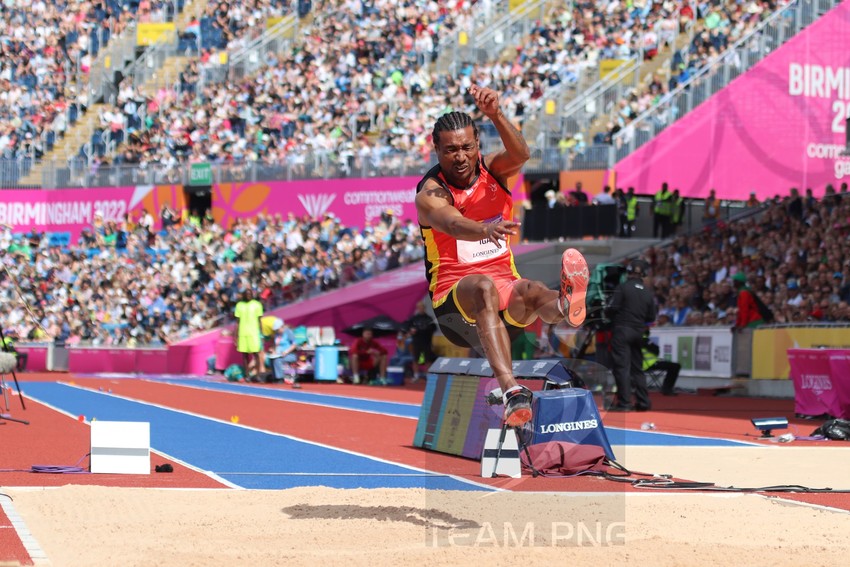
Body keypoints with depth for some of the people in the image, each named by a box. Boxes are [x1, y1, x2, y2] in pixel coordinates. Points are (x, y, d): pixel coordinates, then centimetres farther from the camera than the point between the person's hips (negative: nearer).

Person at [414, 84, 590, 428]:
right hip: (453, 297, -4)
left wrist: (495, 116, -39)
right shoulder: (430, 193, -8)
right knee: (484, 286, -39)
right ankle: (510, 390, -63)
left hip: (505, 286, 4)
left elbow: (520, 154, -19)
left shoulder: (492, 171, 6)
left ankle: (566, 306, -73)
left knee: (528, 291, -33)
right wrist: (487, 229, -55)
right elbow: (452, 224, -32)